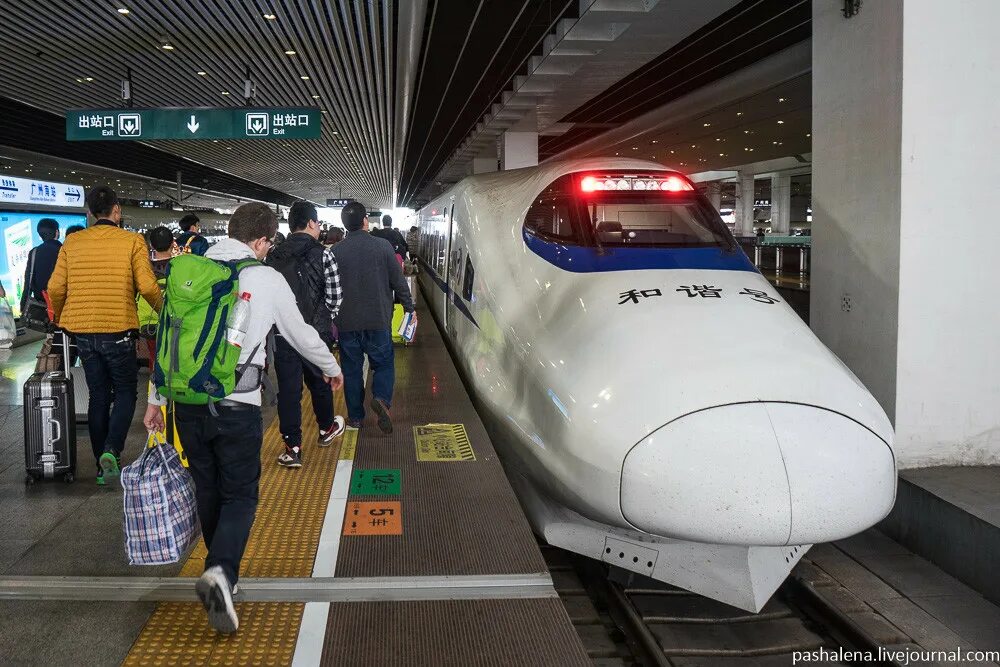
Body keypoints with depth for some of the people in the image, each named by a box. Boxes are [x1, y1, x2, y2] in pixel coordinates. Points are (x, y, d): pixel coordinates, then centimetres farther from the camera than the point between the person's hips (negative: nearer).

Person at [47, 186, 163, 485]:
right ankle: (111, 450, -11)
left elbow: (56, 288, 1)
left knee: (98, 396, 14)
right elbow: (147, 286, -13)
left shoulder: (72, 242, 4)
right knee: (126, 392, 11)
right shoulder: (132, 241, -6)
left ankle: (102, 465, 19)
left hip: (83, 332, 4)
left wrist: (60, 318, 20)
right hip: (118, 331, -4)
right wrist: (164, 309, 6)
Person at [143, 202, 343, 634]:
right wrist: (332, 368, 27)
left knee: (208, 491, 18)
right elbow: (301, 334, 9)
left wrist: (155, 398, 17)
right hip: (237, 405, -4)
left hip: (188, 402, 4)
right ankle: (220, 572, -17)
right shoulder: (267, 279, -3)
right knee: (240, 496, 6)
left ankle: (223, 575, 32)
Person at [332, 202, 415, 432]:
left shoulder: (335, 252, -4)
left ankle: (355, 417, 18)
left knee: (351, 369, 13)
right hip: (378, 320, -1)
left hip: (346, 322, 1)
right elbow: (398, 282, -4)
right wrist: (409, 307, 10)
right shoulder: (383, 246, -7)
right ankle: (381, 398, -13)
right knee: (383, 363, 13)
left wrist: (332, 318, 15)